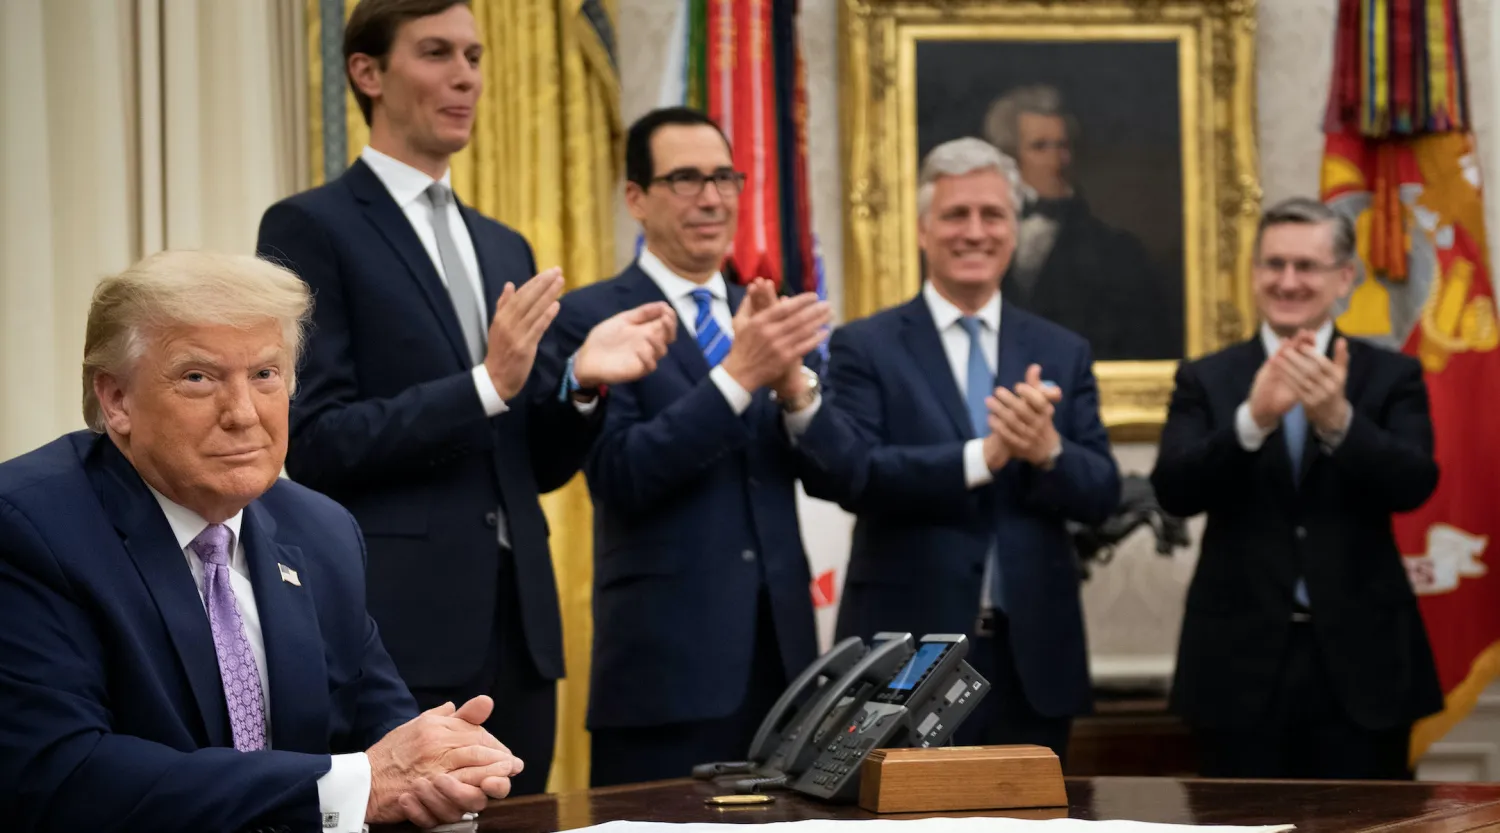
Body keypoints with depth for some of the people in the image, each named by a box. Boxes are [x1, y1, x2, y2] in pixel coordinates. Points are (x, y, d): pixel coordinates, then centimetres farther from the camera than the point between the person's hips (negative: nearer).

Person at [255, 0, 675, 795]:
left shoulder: (504, 249, 19)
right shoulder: (310, 229, -3)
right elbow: (311, 444, -11)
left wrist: (581, 379, -3)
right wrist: (486, 386, -18)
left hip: (518, 625, 7)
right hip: (397, 632, -7)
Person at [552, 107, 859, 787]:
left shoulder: (762, 316, 13)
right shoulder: (591, 318, -4)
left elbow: (831, 473, 6)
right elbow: (618, 476, -15)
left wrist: (792, 381, -15)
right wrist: (737, 375, -23)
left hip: (780, 648, 5)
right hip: (668, 656, -5)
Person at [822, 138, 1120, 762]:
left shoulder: (1063, 354, 11)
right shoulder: (864, 348, 1)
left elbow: (1101, 495, 3)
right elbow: (854, 476, -12)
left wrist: (1048, 449, -18)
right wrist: (983, 456, -22)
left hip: (1033, 661, 3)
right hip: (906, 660, -3)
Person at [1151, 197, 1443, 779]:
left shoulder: (1392, 376, 4)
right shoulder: (1206, 380, 5)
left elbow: (1413, 485, -12)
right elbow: (1173, 491, -10)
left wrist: (1338, 420, -31)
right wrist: (1253, 418, -28)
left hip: (1360, 658, 0)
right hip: (1241, 661, 0)